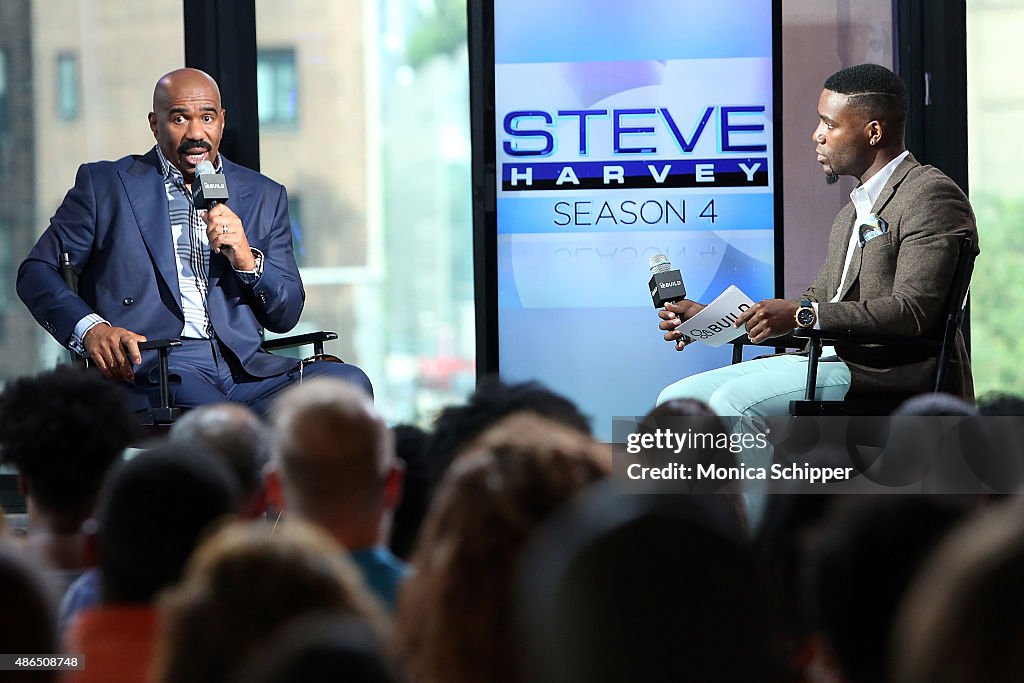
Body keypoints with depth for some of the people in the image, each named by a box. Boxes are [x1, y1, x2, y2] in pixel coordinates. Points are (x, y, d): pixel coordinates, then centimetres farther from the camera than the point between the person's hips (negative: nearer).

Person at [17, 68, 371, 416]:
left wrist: (246, 260, -4)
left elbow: (285, 316, 18)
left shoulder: (263, 196, 20)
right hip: (149, 370, -5)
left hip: (242, 367, 5)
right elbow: (37, 271, 11)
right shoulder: (105, 185, 12)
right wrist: (89, 328, -9)